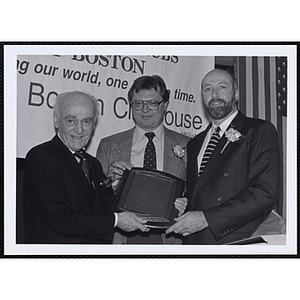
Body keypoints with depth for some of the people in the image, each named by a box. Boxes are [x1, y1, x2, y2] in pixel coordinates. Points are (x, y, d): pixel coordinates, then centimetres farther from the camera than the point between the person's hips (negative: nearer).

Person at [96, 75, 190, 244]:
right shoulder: (108, 146, 11)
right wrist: (111, 179, -8)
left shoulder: (186, 146, 8)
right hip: (123, 238, 0)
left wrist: (186, 207, -10)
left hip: (168, 238, 1)